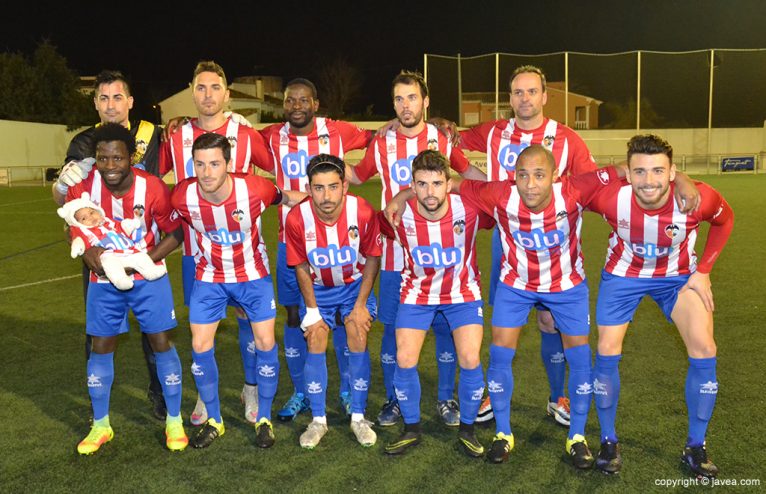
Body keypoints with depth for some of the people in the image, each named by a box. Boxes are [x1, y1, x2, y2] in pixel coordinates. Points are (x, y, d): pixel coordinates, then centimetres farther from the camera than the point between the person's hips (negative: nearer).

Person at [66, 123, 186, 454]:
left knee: (161, 343, 0)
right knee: (101, 347, 7)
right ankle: (100, 426, 25)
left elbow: (174, 233, -10)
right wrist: (87, 250, -16)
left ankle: (174, 421, 17)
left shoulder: (152, 187, -20)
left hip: (148, 277, -2)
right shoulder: (84, 186, -14)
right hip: (104, 280, 2)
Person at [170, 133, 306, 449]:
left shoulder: (255, 189, -26)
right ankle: (214, 421, 21)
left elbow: (285, 198, -3)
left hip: (252, 274, -1)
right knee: (200, 346, 0)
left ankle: (264, 419, 18)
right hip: (209, 277, 2)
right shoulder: (183, 196, -21)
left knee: (265, 343, -2)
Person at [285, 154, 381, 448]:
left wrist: (360, 305, -11)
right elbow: (301, 267, -10)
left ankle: (358, 417, 8)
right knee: (315, 345, -5)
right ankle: (318, 420, 10)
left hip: (355, 284, 0)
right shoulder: (297, 218, -26)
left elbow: (372, 259, -11)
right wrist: (312, 311, -8)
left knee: (358, 343, -8)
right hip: (317, 289, 1)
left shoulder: (363, 212, -27)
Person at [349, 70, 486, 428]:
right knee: (393, 327, 6)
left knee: (444, 325, 6)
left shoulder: (443, 140, 2)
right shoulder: (381, 144, 3)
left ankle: (446, 400, 23)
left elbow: (468, 171, 17)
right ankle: (392, 400, 23)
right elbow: (356, 177, 17)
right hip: (394, 253, 0)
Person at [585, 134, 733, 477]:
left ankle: (696, 447, 12)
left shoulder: (698, 198, -30)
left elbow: (725, 220, -6)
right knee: (607, 353, -5)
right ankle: (609, 442, 16)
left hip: (679, 275, 1)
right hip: (623, 273, -1)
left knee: (704, 350, -8)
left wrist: (703, 271, -8)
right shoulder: (609, 198, -33)